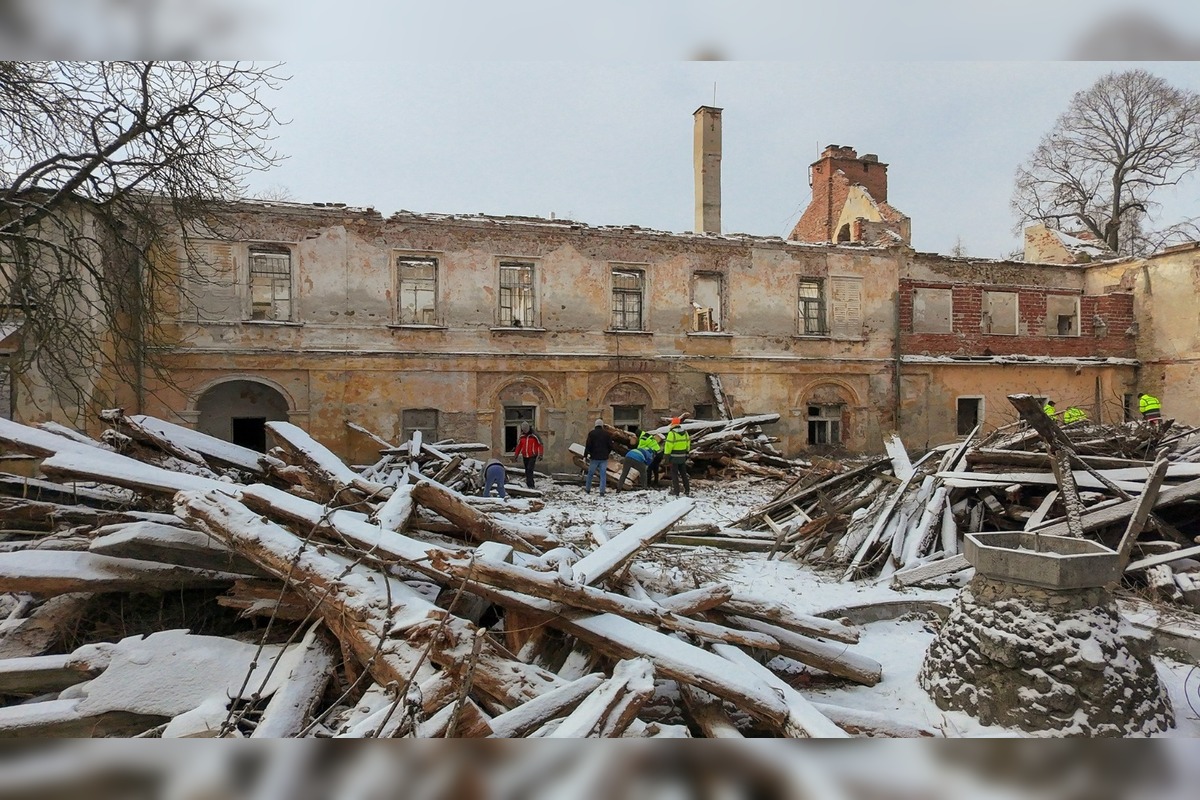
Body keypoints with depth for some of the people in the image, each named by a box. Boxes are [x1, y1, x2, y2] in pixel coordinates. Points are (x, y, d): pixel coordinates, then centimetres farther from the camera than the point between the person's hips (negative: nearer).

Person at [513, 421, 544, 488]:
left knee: (530, 469, -16)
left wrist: (540, 454, -8)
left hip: (532, 456, -5)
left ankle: (530, 485, -16)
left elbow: (539, 445, -3)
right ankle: (530, 484, 18)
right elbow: (519, 446, 16)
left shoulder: (534, 436, -5)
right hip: (525, 456, 5)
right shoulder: (522, 437, 8)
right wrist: (516, 455, 15)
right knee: (527, 470, 8)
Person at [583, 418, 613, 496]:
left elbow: (588, 445, -8)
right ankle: (602, 492, -3)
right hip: (604, 458, 1)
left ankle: (587, 489, 23)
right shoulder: (607, 434, 3)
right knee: (603, 475, 2)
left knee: (590, 474, 13)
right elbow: (610, 446, 4)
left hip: (594, 457, -1)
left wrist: (585, 456, -3)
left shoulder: (592, 433, -3)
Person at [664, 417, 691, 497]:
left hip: (674, 457, -6)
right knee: (684, 474, 16)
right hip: (682, 457, 6)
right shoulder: (685, 433, 6)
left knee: (674, 475, 1)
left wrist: (666, 456, -9)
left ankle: (676, 492, 0)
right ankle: (687, 491, 20)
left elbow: (668, 446, -16)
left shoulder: (671, 433, -15)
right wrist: (686, 454, 23)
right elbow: (688, 445, 14)